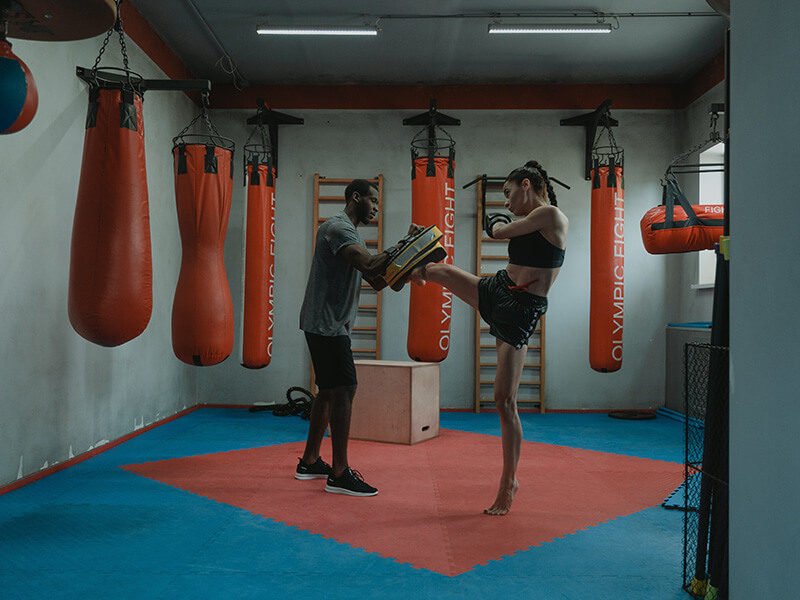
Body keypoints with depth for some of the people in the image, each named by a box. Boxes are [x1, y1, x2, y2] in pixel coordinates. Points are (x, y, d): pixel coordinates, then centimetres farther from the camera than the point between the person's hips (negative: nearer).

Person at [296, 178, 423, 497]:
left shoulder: (350, 232, 21)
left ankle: (310, 461, 23)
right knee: (344, 389, -12)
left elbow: (375, 275, 18)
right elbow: (369, 266, -28)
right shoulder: (337, 227, -13)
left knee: (329, 390, 14)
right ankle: (339, 473, -9)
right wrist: (403, 244, -19)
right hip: (327, 323, -11)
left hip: (332, 324, 11)